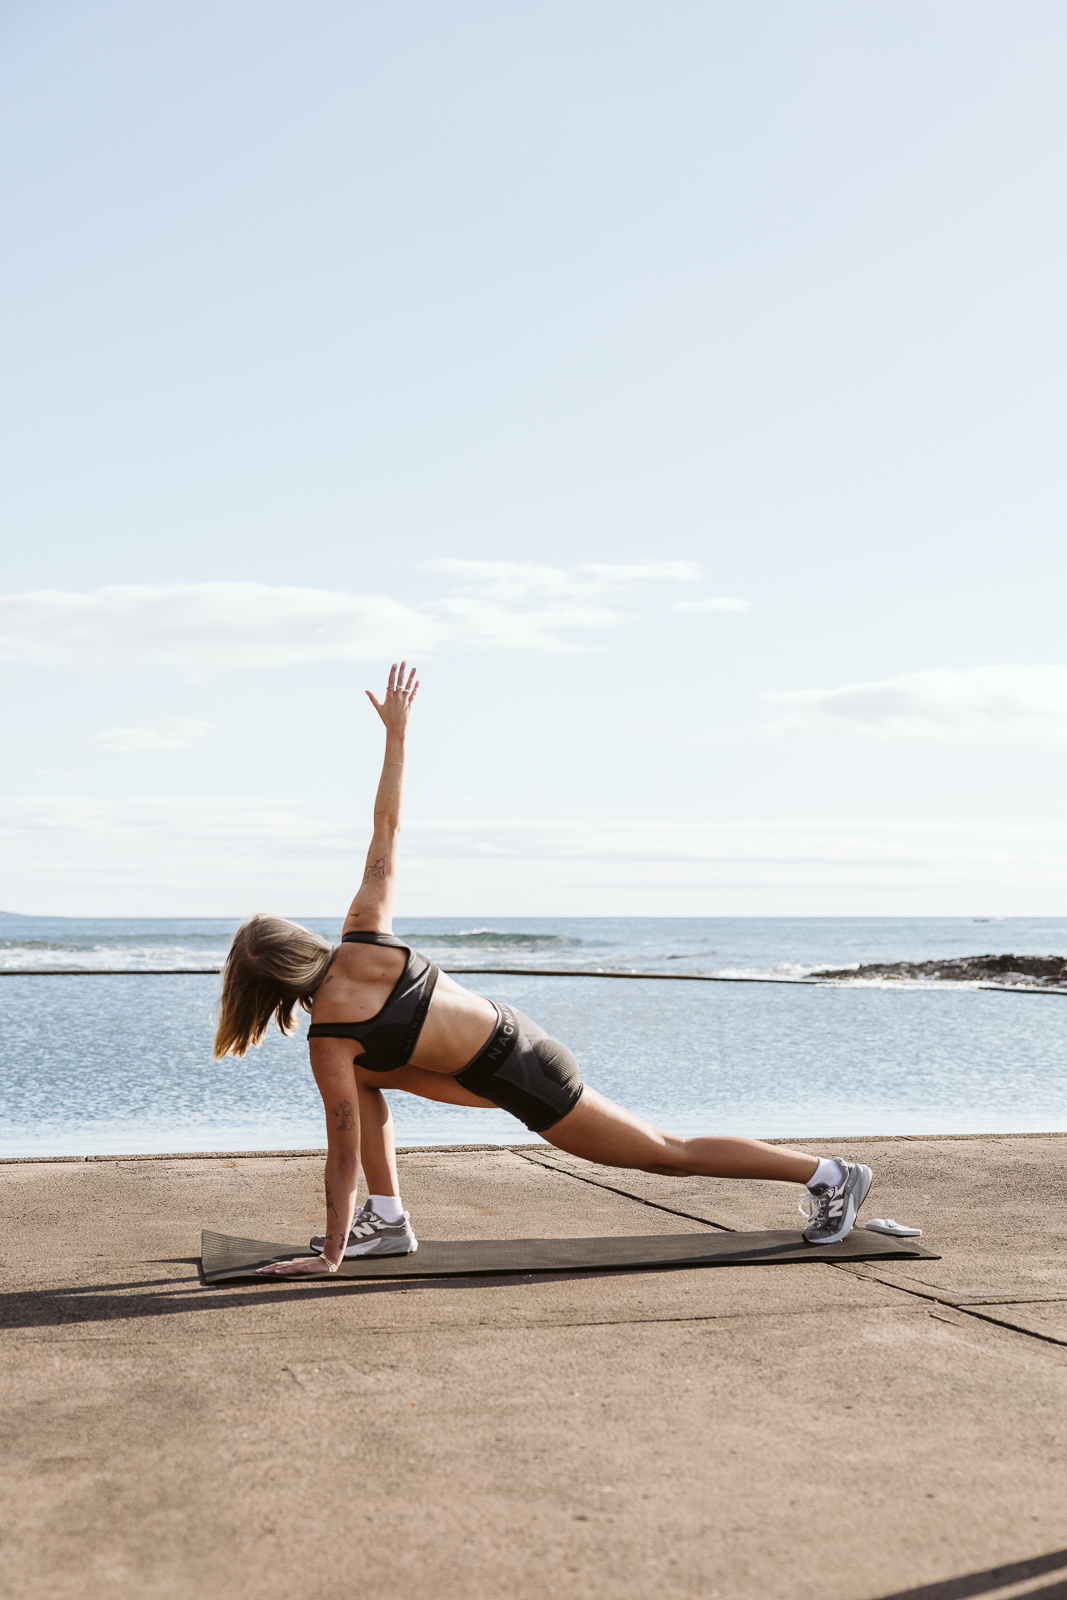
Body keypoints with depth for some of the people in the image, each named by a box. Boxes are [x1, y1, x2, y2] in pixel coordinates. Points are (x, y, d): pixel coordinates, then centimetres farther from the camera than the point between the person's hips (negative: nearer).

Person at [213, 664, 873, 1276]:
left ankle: (829, 1173, 14)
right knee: (364, 1076, 10)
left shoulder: (329, 1039, -19)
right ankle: (388, 1221, 18)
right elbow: (388, 831, 1)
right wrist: (396, 733, 10)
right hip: (517, 1035, 8)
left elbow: (345, 1151, -16)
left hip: (525, 1083, -8)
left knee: (668, 1153, 8)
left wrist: (330, 1252, -8)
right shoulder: (363, 932, -4)